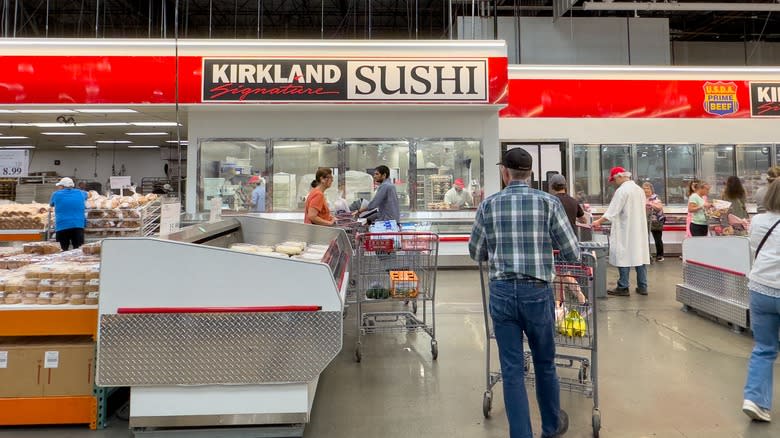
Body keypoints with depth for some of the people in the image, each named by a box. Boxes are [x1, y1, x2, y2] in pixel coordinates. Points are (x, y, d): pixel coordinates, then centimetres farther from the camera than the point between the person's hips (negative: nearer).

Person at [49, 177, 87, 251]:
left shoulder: (56, 194, 5)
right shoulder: (80, 193, 10)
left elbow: (51, 204, 25)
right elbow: (86, 194, 34)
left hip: (62, 227, -1)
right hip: (78, 226, 1)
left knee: (63, 251, 1)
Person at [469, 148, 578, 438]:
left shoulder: (488, 205, 1)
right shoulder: (548, 202, -4)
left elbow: (476, 253, 9)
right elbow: (572, 254, -2)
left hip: (501, 293, 0)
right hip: (537, 292, 0)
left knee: (512, 370, 9)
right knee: (545, 364, 20)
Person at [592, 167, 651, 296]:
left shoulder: (622, 190, -13)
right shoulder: (639, 189, 13)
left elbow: (613, 210, -16)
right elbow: (638, 210, 18)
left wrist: (599, 221, -10)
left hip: (625, 230, -8)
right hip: (639, 229, 8)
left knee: (624, 257, -3)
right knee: (640, 255, 9)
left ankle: (623, 288, 0)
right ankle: (642, 286, 13)